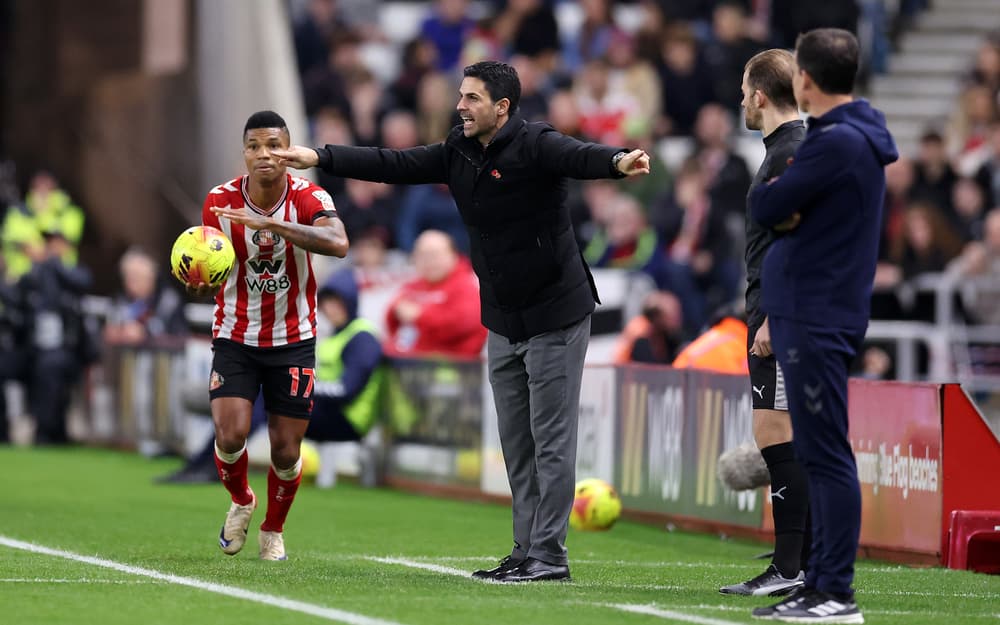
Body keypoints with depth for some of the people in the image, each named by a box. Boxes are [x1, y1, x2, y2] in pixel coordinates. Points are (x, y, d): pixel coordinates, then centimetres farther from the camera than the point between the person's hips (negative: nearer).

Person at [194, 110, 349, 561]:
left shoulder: (308, 198, -14)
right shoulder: (220, 202, -9)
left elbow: (338, 244, -35)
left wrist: (270, 223, -43)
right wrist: (200, 284, -22)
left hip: (293, 341, 0)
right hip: (235, 337, 0)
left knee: (286, 449, 1)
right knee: (231, 435, -16)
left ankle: (273, 530, 28)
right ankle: (240, 502, 17)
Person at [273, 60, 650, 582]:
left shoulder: (535, 145, -19)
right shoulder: (459, 153, 4)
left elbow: (579, 157, -37)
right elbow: (393, 165, 6)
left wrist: (619, 162, -59)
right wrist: (320, 158, 2)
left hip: (554, 317, -8)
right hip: (502, 321, 8)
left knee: (551, 439, -5)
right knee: (516, 442, 11)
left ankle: (549, 556, -2)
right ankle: (527, 551, 16)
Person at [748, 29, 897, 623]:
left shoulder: (836, 143, -17)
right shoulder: (859, 137, 14)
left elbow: (765, 208, -14)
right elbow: (774, 210, 18)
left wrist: (770, 194, 3)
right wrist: (785, 208, 0)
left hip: (816, 321, -10)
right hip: (814, 313, 10)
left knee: (826, 454, -9)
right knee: (819, 455, 13)